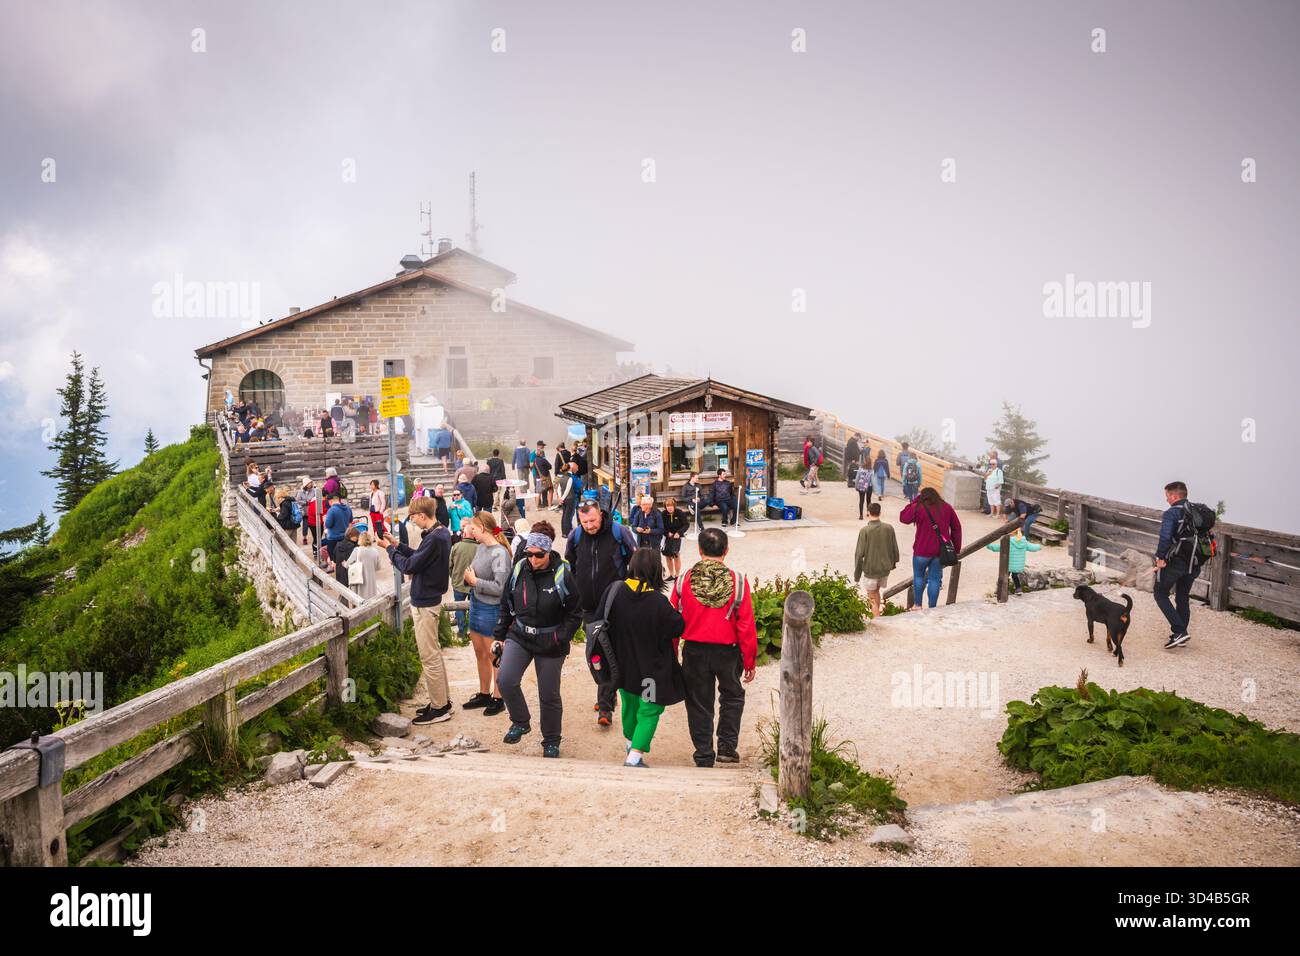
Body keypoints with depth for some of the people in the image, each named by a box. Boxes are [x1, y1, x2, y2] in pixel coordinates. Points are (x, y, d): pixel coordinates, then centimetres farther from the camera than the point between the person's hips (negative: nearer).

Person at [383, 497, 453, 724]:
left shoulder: (434, 539, -24)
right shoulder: (442, 533, 7)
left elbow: (409, 566, -19)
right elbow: (419, 557, 14)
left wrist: (390, 549, -7)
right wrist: (398, 544, 10)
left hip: (424, 603, -10)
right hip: (430, 597, 10)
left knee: (429, 657, -1)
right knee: (434, 653, 18)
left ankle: (439, 708, 7)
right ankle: (443, 700, 27)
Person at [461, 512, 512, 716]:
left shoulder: (499, 553, -20)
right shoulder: (480, 547, 4)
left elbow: (499, 587, -24)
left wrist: (474, 581, -16)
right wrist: (469, 577, -3)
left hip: (491, 609, -8)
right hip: (476, 604, 8)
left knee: (493, 655, 5)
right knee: (480, 653, 18)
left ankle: (498, 699, 19)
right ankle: (484, 694, 33)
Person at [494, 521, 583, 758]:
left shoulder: (562, 575, -13)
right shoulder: (519, 570, -2)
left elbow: (575, 613, -6)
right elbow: (506, 605, 10)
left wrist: (560, 639, -13)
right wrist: (501, 635, 10)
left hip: (549, 643, -3)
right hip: (519, 636, 3)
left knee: (549, 694, 7)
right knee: (505, 679, -17)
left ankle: (551, 742, 28)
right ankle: (521, 722, 9)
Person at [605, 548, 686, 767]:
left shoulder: (616, 591, -13)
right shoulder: (657, 601, -26)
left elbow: (605, 622, 0)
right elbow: (678, 627, -15)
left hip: (623, 664, 5)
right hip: (651, 667, -5)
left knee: (629, 704, 25)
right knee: (650, 709, 9)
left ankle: (630, 744, 44)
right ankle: (635, 757, 0)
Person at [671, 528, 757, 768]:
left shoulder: (684, 581, -8)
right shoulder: (738, 582, -12)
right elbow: (746, 626, -9)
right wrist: (750, 661, 1)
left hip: (694, 651, 1)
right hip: (727, 651, 0)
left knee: (699, 704, 14)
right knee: (732, 696, 24)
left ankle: (704, 757, 21)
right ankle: (727, 746, 17)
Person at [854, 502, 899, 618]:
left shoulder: (865, 531, -16)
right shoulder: (889, 528, -6)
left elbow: (859, 554, -14)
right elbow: (895, 549, 4)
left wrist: (857, 574, -5)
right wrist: (893, 563, 22)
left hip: (870, 570, -4)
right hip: (885, 568, 4)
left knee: (872, 597, 8)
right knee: (876, 591, 25)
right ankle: (876, 614, 37)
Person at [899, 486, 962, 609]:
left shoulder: (918, 507, -8)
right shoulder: (947, 507, 5)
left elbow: (903, 518, 4)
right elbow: (956, 528, 8)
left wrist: (915, 501, 7)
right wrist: (957, 548, 14)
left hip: (922, 550, -3)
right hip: (941, 551, 3)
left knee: (918, 576, 15)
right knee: (935, 578, 8)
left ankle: (917, 604, 17)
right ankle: (932, 608, 11)